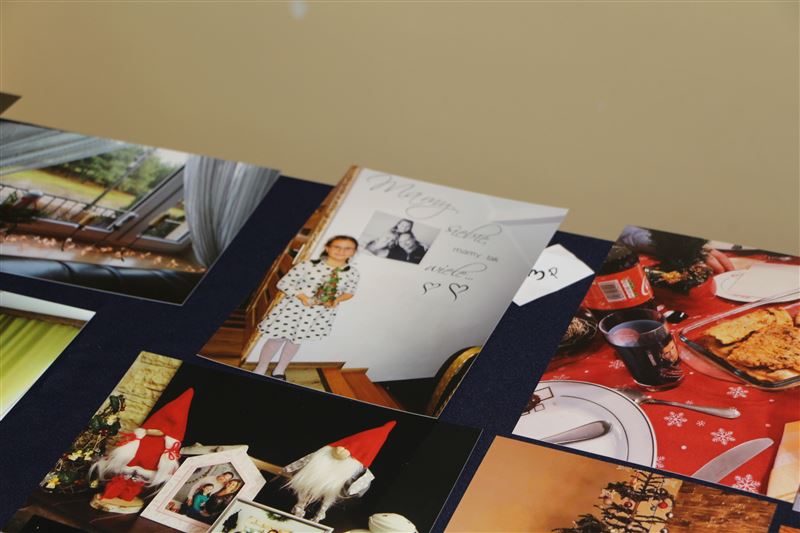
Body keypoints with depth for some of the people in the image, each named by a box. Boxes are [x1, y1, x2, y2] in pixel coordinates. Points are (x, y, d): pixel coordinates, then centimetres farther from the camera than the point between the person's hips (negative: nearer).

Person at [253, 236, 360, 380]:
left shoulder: (352, 273, -5)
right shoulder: (308, 265, -15)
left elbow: (349, 292, 8)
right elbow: (284, 283, -11)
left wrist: (336, 300, -13)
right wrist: (302, 296, -23)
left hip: (320, 313, 3)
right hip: (293, 308, -3)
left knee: (297, 339, 18)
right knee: (278, 338, 7)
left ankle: (280, 370, 36)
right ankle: (260, 370, 23)